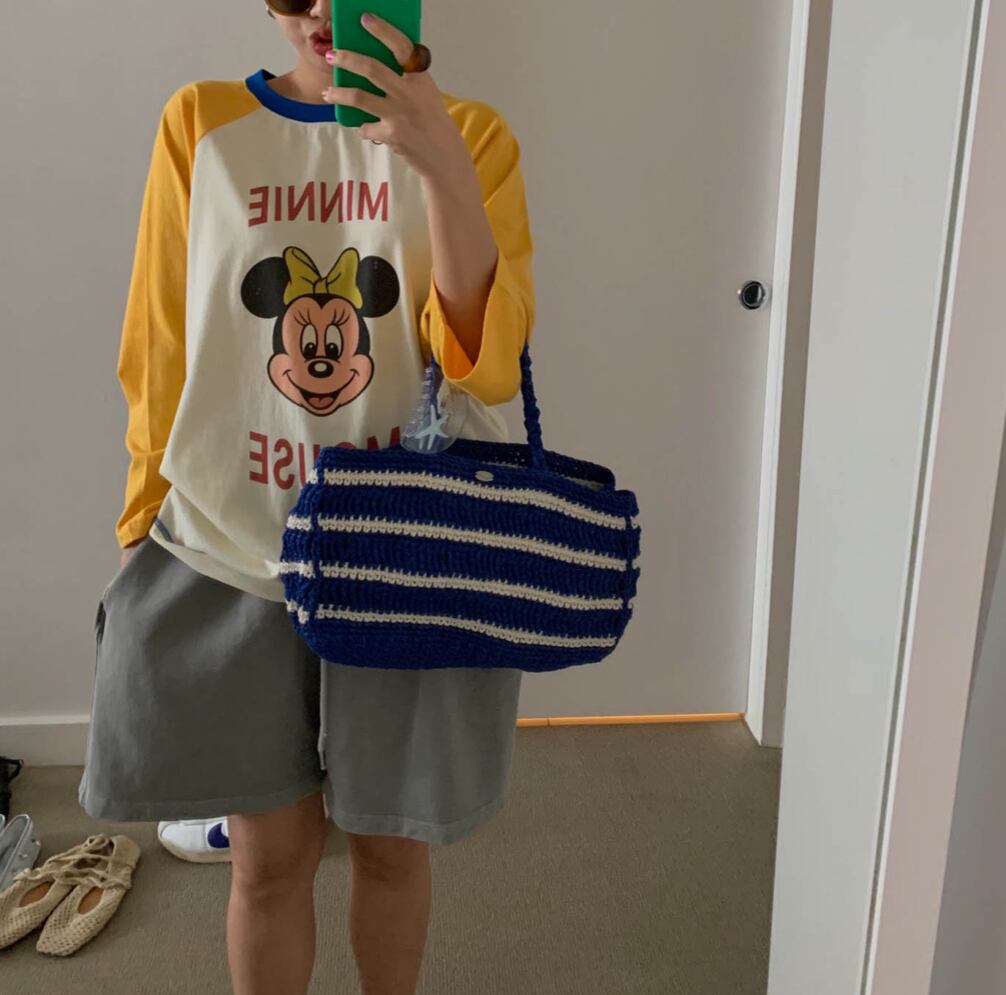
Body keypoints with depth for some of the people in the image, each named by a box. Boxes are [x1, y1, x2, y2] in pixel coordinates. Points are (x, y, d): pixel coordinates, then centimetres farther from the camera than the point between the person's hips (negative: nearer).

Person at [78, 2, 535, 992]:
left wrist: (440, 163, -27)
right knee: (268, 853, 13)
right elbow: (160, 354, 4)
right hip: (233, 553, 1)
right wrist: (144, 524, 7)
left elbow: (488, 361, -15)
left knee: (391, 842, 17)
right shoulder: (199, 124, 0)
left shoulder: (470, 135, -2)